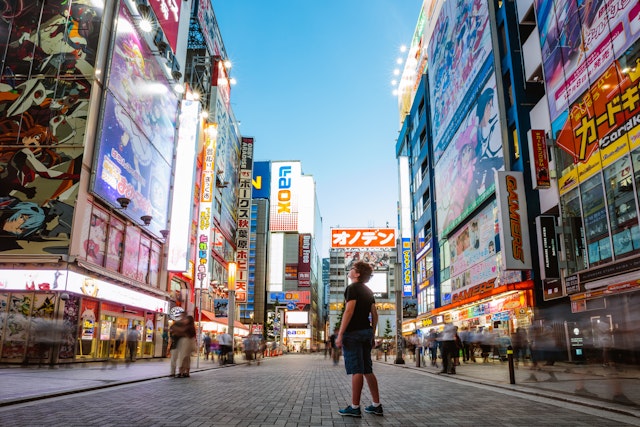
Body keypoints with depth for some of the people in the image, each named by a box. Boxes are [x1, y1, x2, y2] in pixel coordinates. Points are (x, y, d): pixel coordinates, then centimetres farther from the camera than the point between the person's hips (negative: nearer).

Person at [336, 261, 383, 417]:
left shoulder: (353, 288, -9)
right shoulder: (368, 291, 16)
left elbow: (349, 311, -19)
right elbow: (375, 315, 16)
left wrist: (340, 334, -19)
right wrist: (372, 335, 21)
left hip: (353, 332, -8)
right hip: (366, 331, 8)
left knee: (356, 370, -6)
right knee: (367, 370, 11)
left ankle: (354, 407, -1)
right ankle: (376, 405, 14)